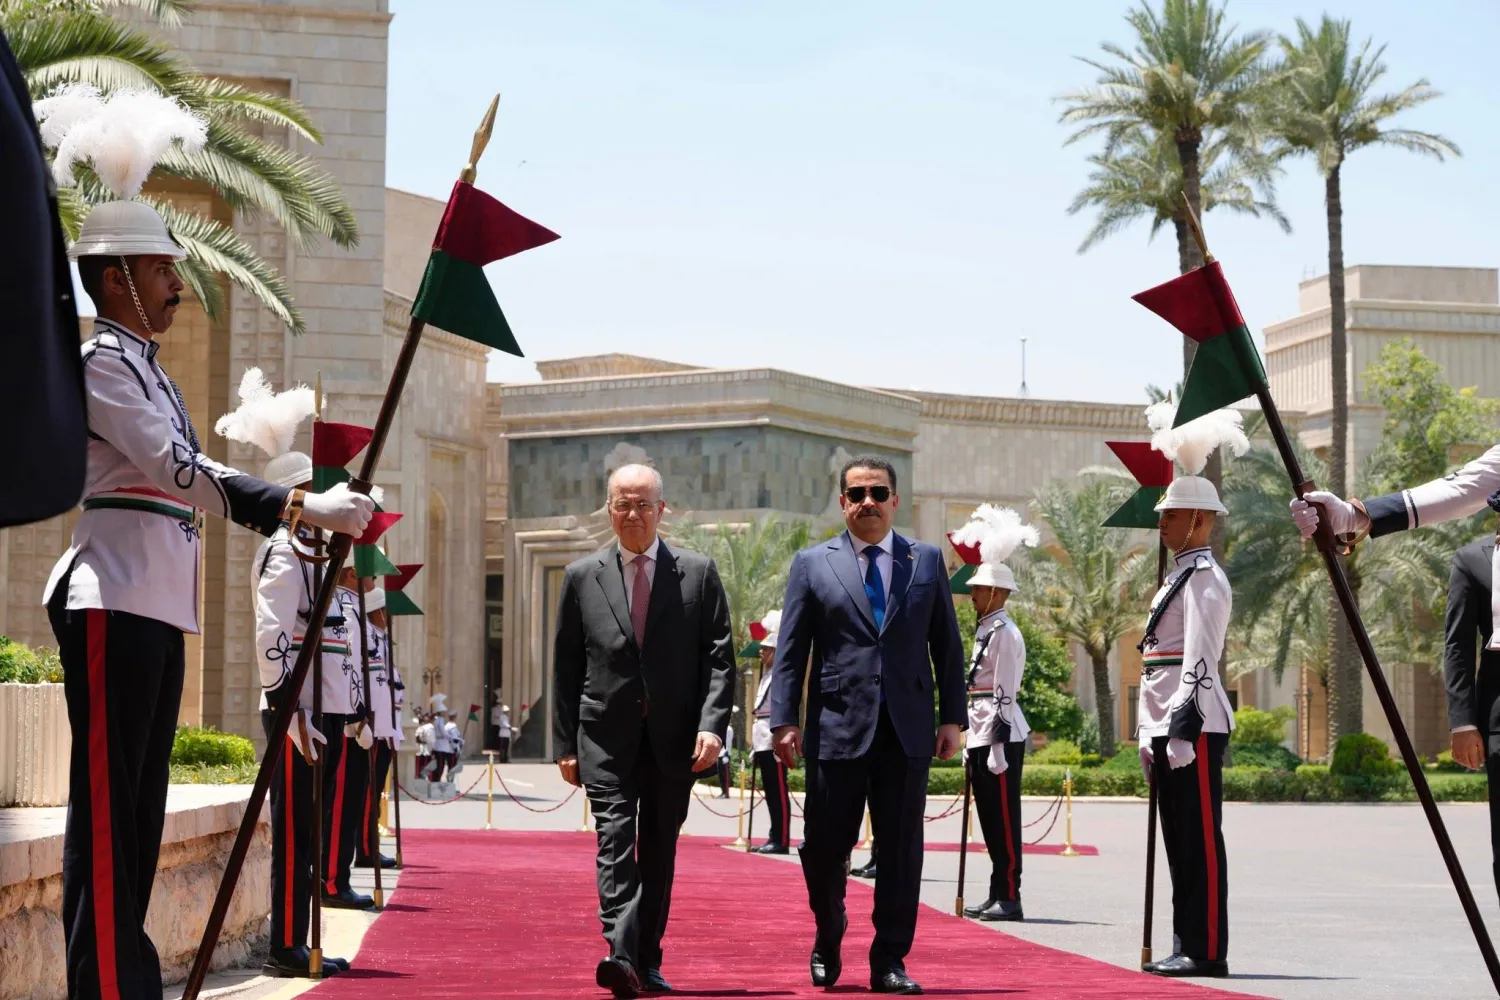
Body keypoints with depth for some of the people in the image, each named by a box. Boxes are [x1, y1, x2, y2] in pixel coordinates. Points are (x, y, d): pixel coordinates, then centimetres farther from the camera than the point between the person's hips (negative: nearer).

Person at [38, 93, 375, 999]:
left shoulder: (148, 369, 21)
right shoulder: (100, 361, -9)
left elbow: (190, 476, 23)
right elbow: (177, 470, -21)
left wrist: (314, 515, 17)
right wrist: (302, 507, -26)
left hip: (157, 609, 10)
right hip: (114, 600, -10)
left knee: (140, 806, 11)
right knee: (109, 804, -9)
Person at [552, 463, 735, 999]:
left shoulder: (699, 573, 5)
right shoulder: (582, 577, 6)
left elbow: (719, 658, 1)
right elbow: (566, 668, 8)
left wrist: (712, 725, -12)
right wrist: (565, 745, 4)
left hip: (674, 738, 1)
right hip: (607, 737, -1)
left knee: (660, 852, 7)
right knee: (615, 841, -14)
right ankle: (621, 954, -25)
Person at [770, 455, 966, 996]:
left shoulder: (927, 561, 11)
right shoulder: (812, 564, 7)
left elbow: (947, 646, 11)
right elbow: (791, 651, 4)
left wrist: (952, 717, 4)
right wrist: (784, 720, -5)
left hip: (907, 730, 1)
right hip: (836, 727, -1)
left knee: (902, 849, 1)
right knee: (824, 847, 2)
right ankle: (828, 941, 27)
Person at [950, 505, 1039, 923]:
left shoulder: (1004, 633, -11)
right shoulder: (984, 630, 18)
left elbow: (1005, 693, -16)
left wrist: (998, 747, -19)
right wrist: (972, 744, 21)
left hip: (1000, 737, -10)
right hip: (982, 735, 10)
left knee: (1004, 819, -7)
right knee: (991, 819, 11)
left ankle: (1009, 899, -5)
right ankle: (998, 895, 16)